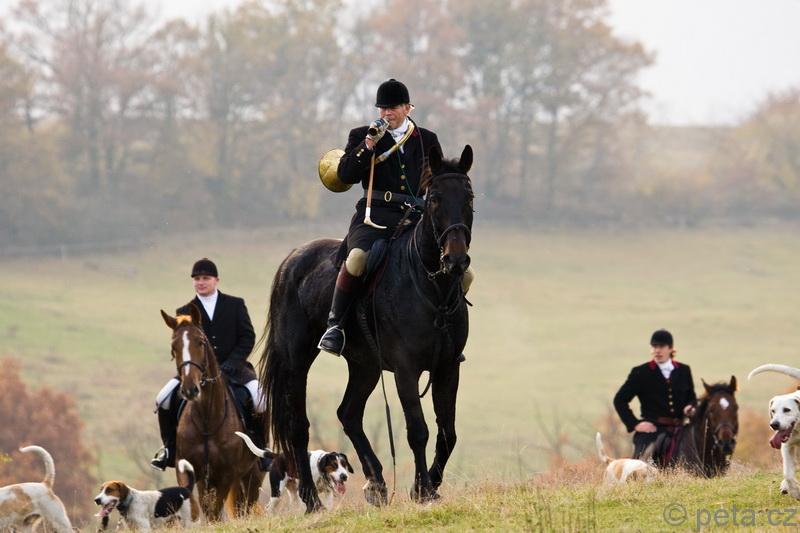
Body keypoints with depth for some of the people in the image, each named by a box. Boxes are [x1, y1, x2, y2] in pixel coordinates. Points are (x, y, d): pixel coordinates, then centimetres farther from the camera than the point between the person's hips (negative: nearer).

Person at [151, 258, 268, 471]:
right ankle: (169, 449, 3)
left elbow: (248, 338, 0)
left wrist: (227, 366, -12)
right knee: (165, 399, -19)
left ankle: (260, 449, -10)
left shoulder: (235, 305, 6)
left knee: (258, 396, -29)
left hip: (233, 367, -1)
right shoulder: (185, 313, 8)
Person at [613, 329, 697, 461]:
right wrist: (634, 424, -6)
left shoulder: (684, 371, 12)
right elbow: (620, 400, 3)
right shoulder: (640, 373, 1)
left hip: (677, 431, 3)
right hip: (651, 430, -3)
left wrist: (690, 408, -3)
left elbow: (692, 398, 22)